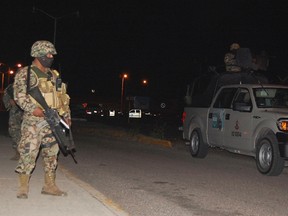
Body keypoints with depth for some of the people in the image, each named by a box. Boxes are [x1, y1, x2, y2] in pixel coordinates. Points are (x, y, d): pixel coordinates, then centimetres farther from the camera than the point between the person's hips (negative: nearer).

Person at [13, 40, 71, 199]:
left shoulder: (54, 75, 18)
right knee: (28, 154, -6)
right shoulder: (25, 73, -2)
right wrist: (33, 108, -25)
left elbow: (63, 96, 21)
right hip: (33, 121, -6)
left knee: (51, 154, 9)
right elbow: (19, 95, -12)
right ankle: (23, 187, 4)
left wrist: (66, 115, 13)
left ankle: (49, 185, 17)